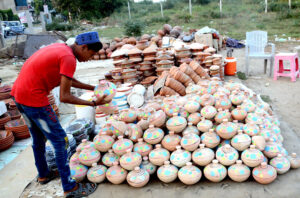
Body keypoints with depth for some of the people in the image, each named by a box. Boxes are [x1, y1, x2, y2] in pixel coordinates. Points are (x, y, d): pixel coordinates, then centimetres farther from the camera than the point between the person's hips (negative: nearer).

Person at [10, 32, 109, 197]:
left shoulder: (60, 48, 11)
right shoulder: (69, 58, -18)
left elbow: (69, 80, 19)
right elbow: (64, 97, -18)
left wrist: (93, 88, 15)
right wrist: (93, 103, -11)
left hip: (18, 94, 10)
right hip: (34, 99, -10)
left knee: (38, 138, 24)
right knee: (59, 141, 1)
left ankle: (43, 175, 42)